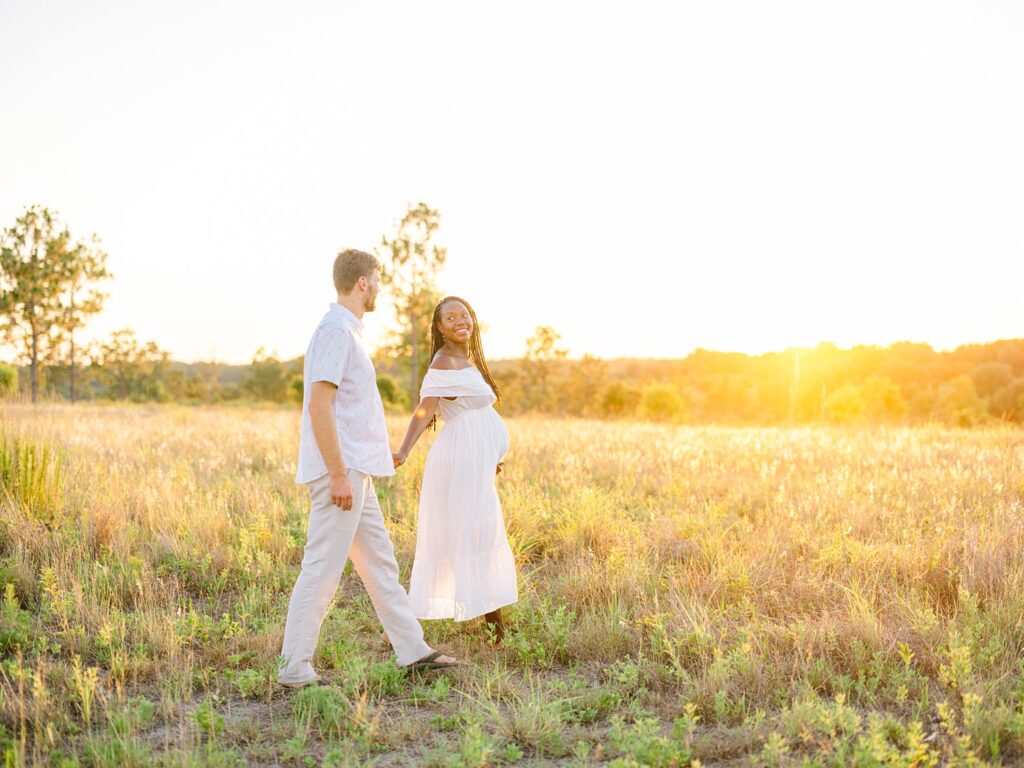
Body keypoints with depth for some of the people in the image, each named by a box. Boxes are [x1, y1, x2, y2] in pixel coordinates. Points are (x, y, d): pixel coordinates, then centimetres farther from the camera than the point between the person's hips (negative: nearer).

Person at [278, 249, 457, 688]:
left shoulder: (344, 330, 17)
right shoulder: (336, 332, -14)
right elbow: (318, 405, -22)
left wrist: (374, 450, 27)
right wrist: (339, 474, -22)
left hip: (354, 472, 11)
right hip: (342, 472, -11)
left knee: (379, 562, 13)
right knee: (322, 569, -5)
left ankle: (413, 651, 21)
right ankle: (295, 668, 3)